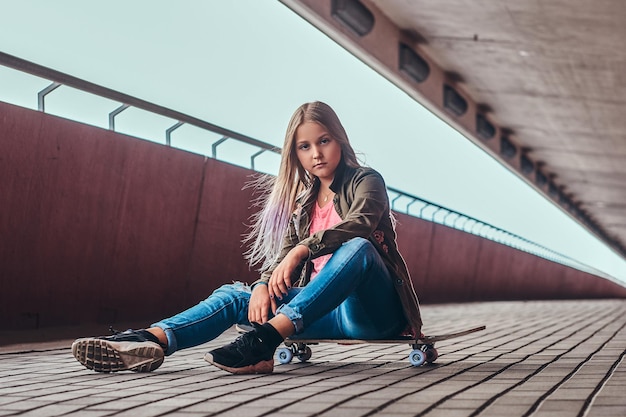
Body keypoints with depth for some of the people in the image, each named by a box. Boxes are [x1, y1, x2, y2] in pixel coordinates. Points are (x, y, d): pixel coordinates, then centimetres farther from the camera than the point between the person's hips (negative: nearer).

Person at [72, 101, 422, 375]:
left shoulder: (366, 181, 1)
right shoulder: (303, 201, 17)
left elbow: (360, 224, -20)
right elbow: (282, 255, 6)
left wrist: (302, 249, -33)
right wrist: (264, 286, -16)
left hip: (371, 310, -5)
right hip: (325, 308, 5)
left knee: (358, 248, -36)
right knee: (233, 296, -12)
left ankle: (265, 340, -52)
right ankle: (151, 341, -39)